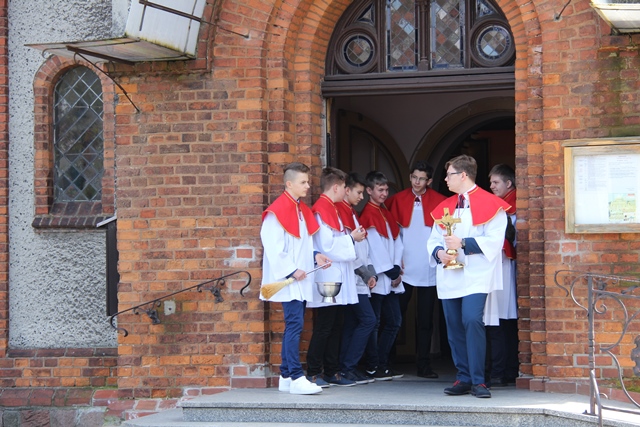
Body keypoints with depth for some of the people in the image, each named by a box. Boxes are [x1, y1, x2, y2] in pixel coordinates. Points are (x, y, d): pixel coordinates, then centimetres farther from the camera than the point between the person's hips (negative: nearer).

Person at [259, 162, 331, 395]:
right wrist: (291, 271, -19)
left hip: (301, 279, 9)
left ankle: (286, 376, 15)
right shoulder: (277, 211, -12)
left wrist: (315, 255, 6)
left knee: (294, 326, 10)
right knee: (295, 325, -14)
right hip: (288, 280, -9)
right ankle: (296, 378, -15)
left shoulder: (302, 210, 16)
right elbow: (273, 248, -17)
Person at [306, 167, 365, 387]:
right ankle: (313, 373, -3)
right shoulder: (322, 210, -14)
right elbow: (328, 246, -21)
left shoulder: (330, 209, 18)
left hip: (338, 281, 10)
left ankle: (332, 371, 15)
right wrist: (351, 238, -11)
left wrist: (351, 236, 8)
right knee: (323, 328, -7)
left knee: (336, 327, 11)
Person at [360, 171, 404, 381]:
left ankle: (382, 363, 16)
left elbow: (396, 242, 12)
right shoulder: (368, 215, -7)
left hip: (391, 279, 8)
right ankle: (373, 367, 2)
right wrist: (390, 272, -10)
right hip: (376, 278, -8)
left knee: (394, 322, 8)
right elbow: (375, 247, -12)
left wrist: (397, 268, -2)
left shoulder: (387, 214, 18)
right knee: (373, 323, -4)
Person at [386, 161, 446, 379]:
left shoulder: (438, 201, 2)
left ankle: (424, 365, 11)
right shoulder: (399, 200, 4)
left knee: (425, 319, 5)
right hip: (404, 268, 0)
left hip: (429, 269, 0)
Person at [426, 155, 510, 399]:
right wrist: (439, 252, -5)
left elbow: (494, 240, -11)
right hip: (449, 276, 6)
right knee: (454, 327, 5)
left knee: (472, 321, -20)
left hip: (476, 275, -6)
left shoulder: (490, 204, -2)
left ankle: (478, 381, -15)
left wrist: (463, 244, -18)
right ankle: (463, 379, 13)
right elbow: (434, 239, 17)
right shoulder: (444, 207, 17)